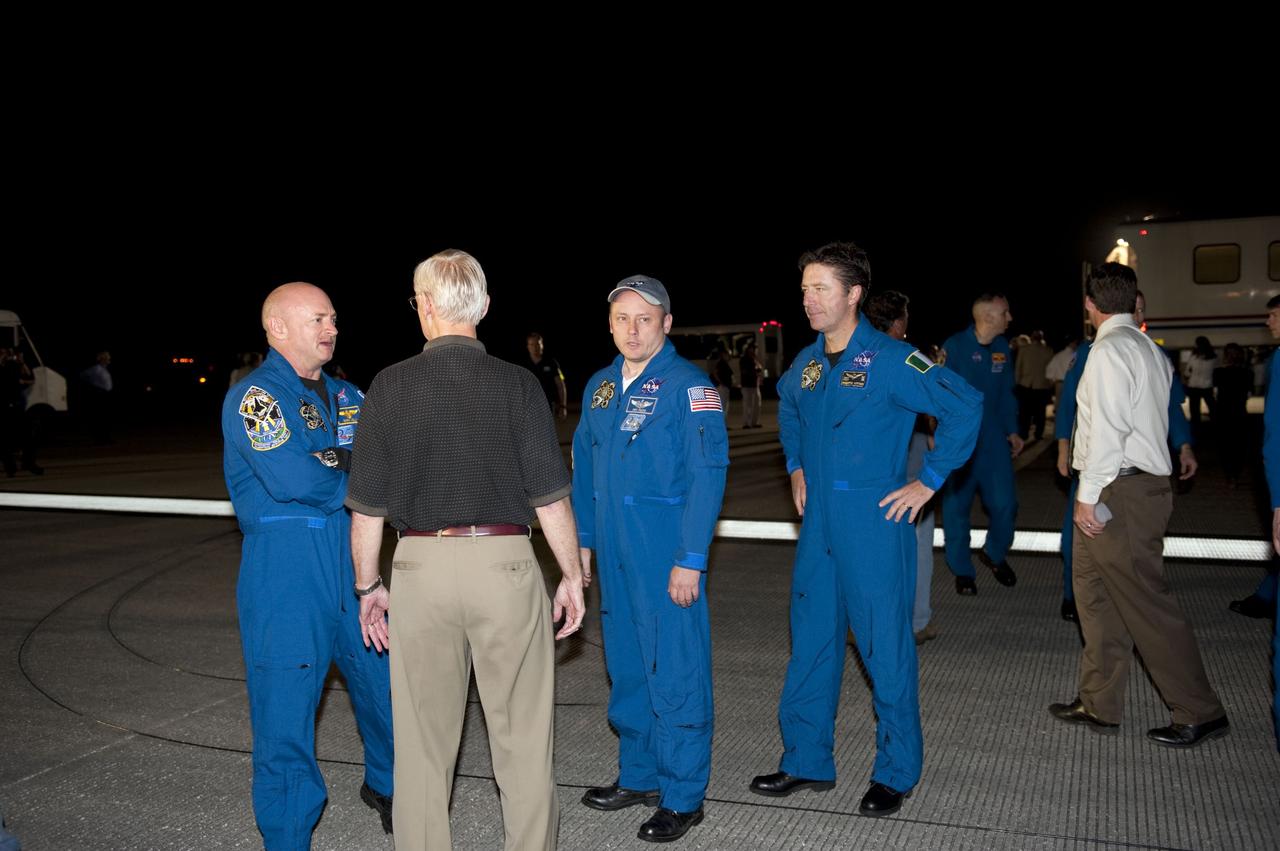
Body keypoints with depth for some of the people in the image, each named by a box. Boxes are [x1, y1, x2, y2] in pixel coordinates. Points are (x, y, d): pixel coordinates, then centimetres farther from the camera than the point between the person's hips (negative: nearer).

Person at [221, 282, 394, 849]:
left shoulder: (345, 395, 13)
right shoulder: (254, 395, -9)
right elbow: (291, 479, -23)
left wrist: (329, 463, -14)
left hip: (349, 560, 7)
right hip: (286, 572, -7)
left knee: (382, 679, 18)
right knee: (286, 702, 1)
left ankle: (385, 784, 44)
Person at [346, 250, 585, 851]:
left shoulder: (391, 386, -1)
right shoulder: (517, 384, -3)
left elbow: (367, 506, 1)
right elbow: (550, 496, -4)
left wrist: (367, 584, 13)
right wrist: (572, 575, 7)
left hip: (421, 564, 1)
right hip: (505, 560, -1)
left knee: (422, 736, 14)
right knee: (521, 732, 11)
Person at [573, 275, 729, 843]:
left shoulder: (687, 385, -10)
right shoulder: (600, 386, 11)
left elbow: (707, 474, -15)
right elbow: (583, 467, 18)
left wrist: (690, 560, -18)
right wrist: (582, 538, 14)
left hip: (668, 554, -7)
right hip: (614, 555, 7)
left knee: (675, 674, 1)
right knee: (627, 668, 17)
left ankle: (683, 796, 16)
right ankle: (638, 775, 33)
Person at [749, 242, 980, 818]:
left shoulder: (889, 359, -13)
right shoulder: (806, 363, 8)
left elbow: (964, 405, -16)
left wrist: (929, 480, -14)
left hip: (874, 520, -7)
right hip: (818, 520, 7)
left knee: (885, 645, 3)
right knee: (811, 640, 12)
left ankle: (895, 773, 19)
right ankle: (806, 762, 26)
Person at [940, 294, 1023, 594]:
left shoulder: (1002, 347, 6)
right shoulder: (954, 347, -11)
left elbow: (1006, 393, 14)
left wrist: (1013, 431, 9)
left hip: (994, 440, 5)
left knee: (1005, 504, 3)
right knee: (957, 506, 4)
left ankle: (995, 553, 31)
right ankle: (962, 571, 20)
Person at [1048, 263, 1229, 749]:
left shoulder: (1109, 350, -14)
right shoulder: (1151, 350, 14)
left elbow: (1108, 429, -20)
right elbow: (1152, 419, 14)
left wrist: (1087, 496, -16)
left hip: (1120, 492, -10)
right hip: (1145, 483, 10)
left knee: (1145, 603, -2)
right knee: (1095, 594, 14)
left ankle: (1200, 713, 9)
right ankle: (1099, 705, 22)